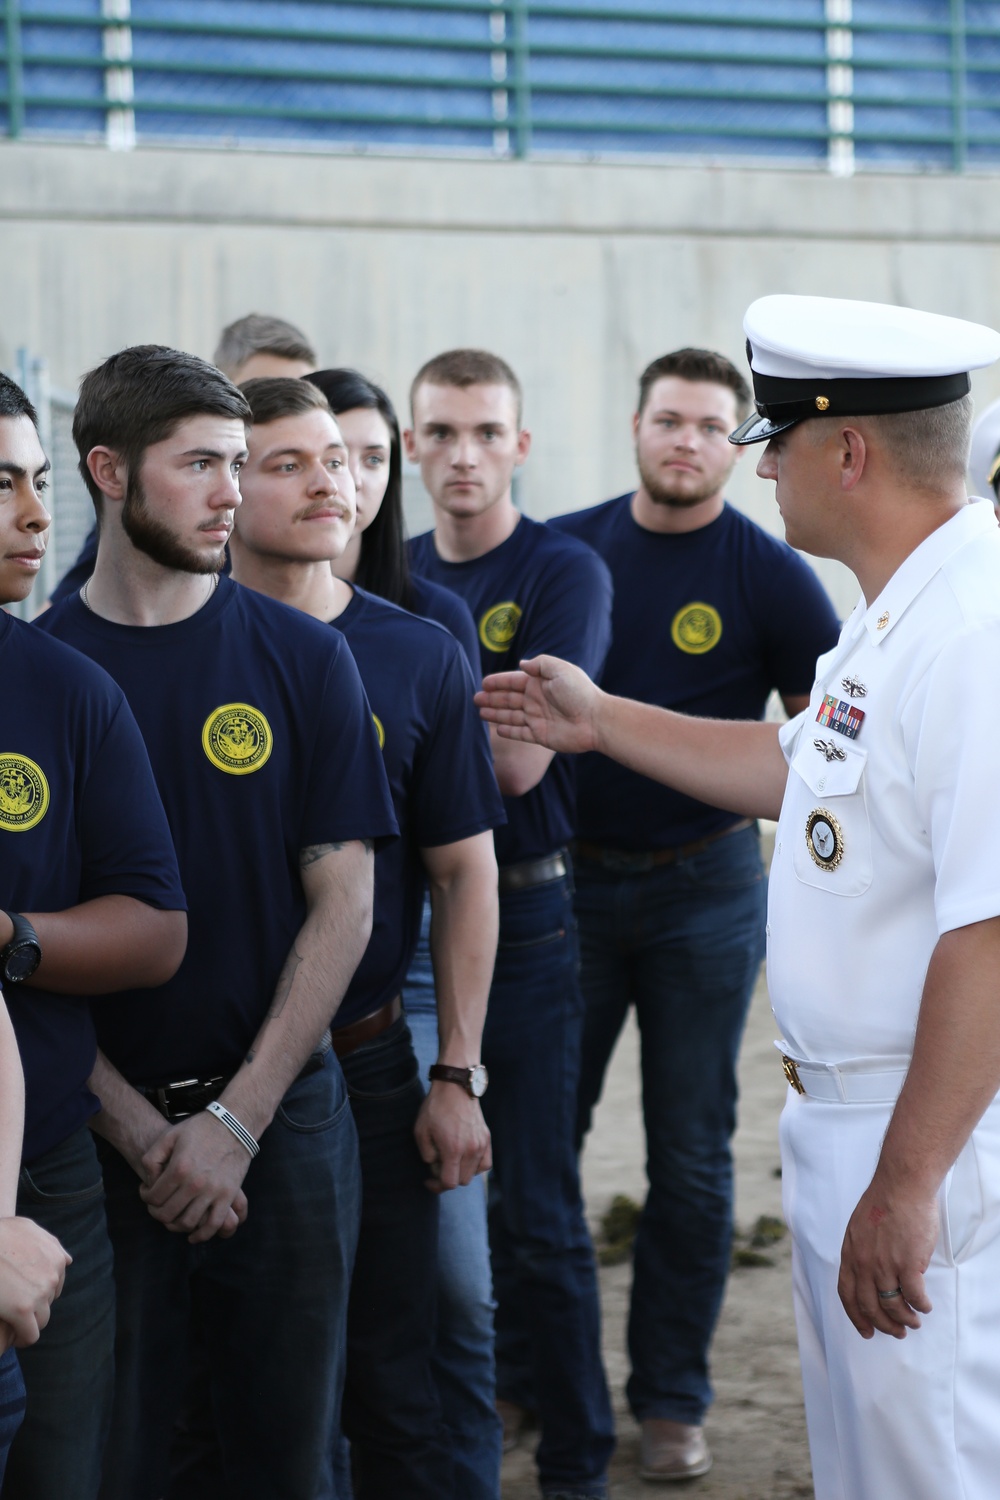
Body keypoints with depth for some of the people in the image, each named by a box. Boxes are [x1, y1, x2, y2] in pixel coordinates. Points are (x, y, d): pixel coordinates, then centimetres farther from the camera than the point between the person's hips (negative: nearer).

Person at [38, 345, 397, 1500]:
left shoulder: (302, 659, 1)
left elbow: (343, 904, -1)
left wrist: (235, 1120, -8)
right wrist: (139, 1129, -10)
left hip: (284, 1115, 1)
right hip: (102, 1127, -1)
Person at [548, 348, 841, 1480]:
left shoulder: (769, 575, -5)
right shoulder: (568, 552, 1)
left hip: (703, 887, -2)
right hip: (566, 879, 2)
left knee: (689, 1156, 5)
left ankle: (670, 1399, 15)